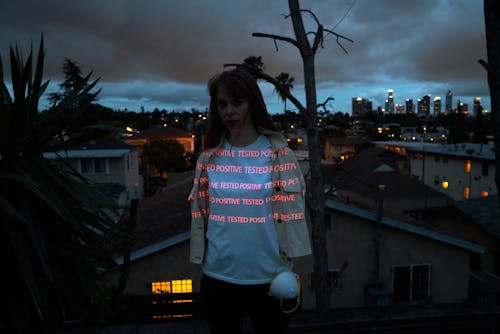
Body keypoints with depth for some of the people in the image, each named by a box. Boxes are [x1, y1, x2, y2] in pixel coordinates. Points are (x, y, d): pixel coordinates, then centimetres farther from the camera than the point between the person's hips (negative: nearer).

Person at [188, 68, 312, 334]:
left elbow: (293, 212, -4)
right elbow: (200, 215, 6)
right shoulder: (209, 158, 1)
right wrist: (201, 263, 8)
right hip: (217, 278, 2)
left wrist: (290, 266, -7)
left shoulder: (279, 153, -5)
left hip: (268, 279, -2)